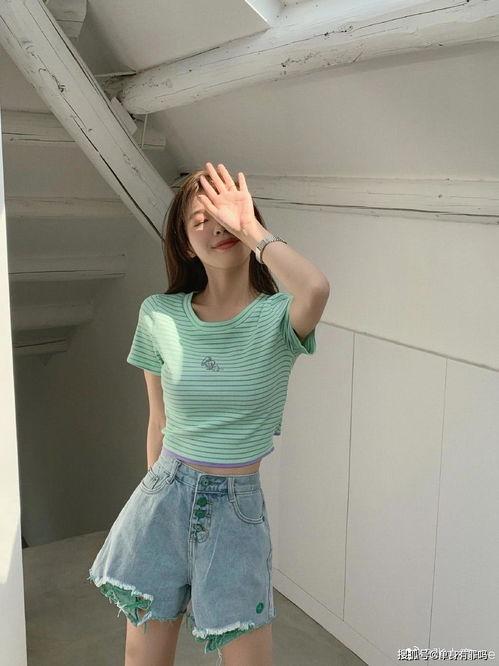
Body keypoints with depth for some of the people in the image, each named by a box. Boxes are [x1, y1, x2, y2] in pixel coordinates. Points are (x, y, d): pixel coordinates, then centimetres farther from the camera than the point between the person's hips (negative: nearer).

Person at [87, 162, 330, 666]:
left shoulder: (277, 317, -11)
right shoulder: (159, 315, -4)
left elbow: (316, 289, -37)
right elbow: (159, 420, 6)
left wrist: (248, 226, -23)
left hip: (238, 506, -2)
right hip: (164, 498, 2)